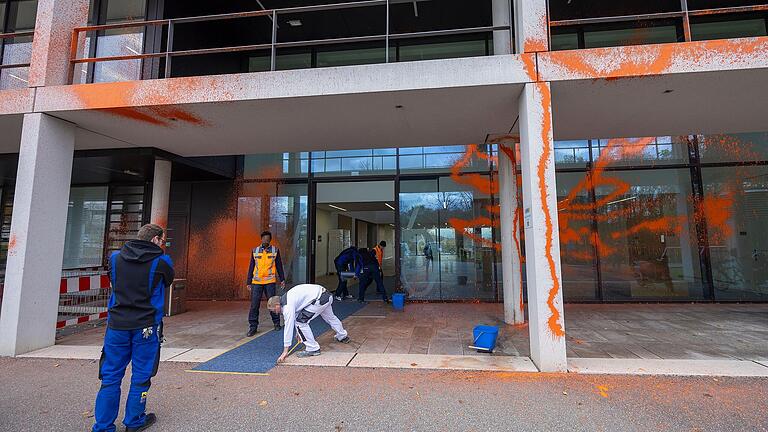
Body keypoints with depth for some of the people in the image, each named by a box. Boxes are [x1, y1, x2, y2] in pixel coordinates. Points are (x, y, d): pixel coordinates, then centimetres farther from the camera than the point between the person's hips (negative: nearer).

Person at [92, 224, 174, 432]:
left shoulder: (115, 257, 4)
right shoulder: (162, 262, -9)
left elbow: (112, 283, 17)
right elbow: (167, 282, 7)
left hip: (116, 324, 4)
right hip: (146, 327, -3)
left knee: (111, 376, 13)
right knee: (141, 377, 11)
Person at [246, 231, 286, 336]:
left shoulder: (275, 250, 4)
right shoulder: (255, 251, 7)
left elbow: (279, 266, 9)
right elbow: (251, 267, 11)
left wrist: (282, 279, 6)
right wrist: (249, 282, 8)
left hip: (270, 282, -1)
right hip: (256, 282, 1)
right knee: (254, 305, -1)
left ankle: (277, 324, 21)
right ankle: (253, 327, 8)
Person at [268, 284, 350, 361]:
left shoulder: (287, 306, -14)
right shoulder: (285, 298, 14)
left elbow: (288, 327, -14)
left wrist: (285, 351, -9)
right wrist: (300, 332, 36)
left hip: (320, 299, -11)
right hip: (326, 295, 11)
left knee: (300, 322, -5)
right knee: (329, 317, 33)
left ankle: (312, 349, 5)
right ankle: (343, 336, 58)